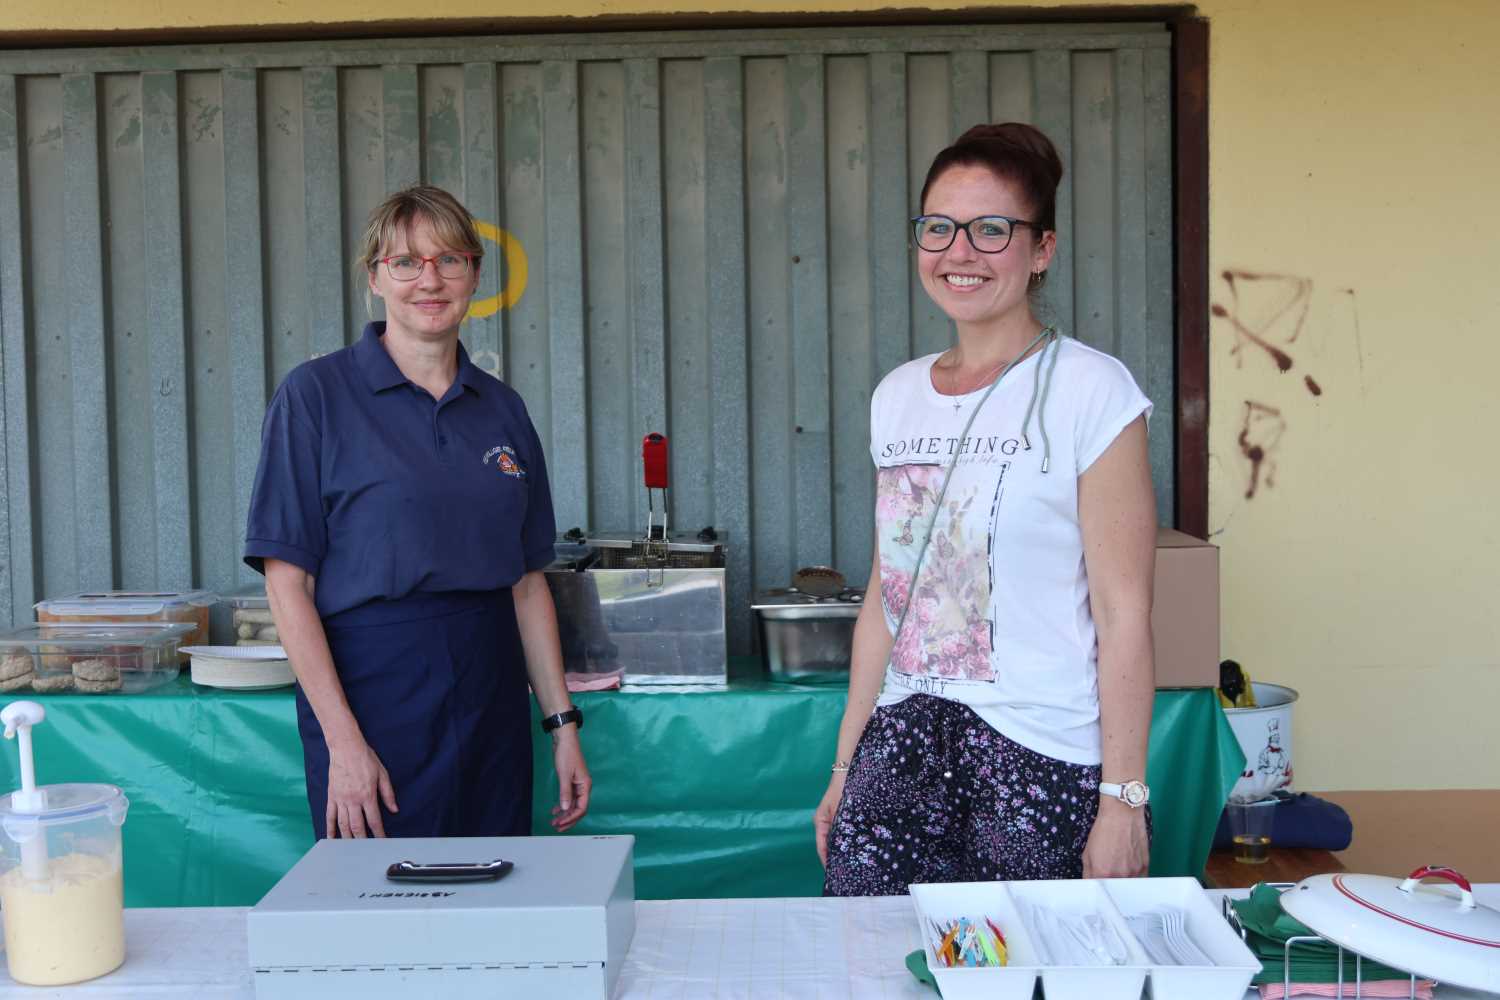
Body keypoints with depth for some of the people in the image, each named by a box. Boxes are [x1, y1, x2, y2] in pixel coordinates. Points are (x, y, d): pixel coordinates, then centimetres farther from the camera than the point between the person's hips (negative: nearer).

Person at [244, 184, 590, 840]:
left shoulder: (502, 408, 9)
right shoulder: (316, 393, -5)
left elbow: (527, 582, 12)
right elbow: (287, 581, -9)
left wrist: (562, 724, 7)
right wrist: (343, 741, -15)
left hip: (492, 695, 5)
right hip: (375, 687, -4)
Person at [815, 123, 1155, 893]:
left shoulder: (1089, 390, -7)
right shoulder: (897, 397, 10)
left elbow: (1124, 613, -9)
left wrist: (1123, 798, -12)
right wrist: (845, 765, 14)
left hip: (1040, 752, -4)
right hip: (902, 743, 5)